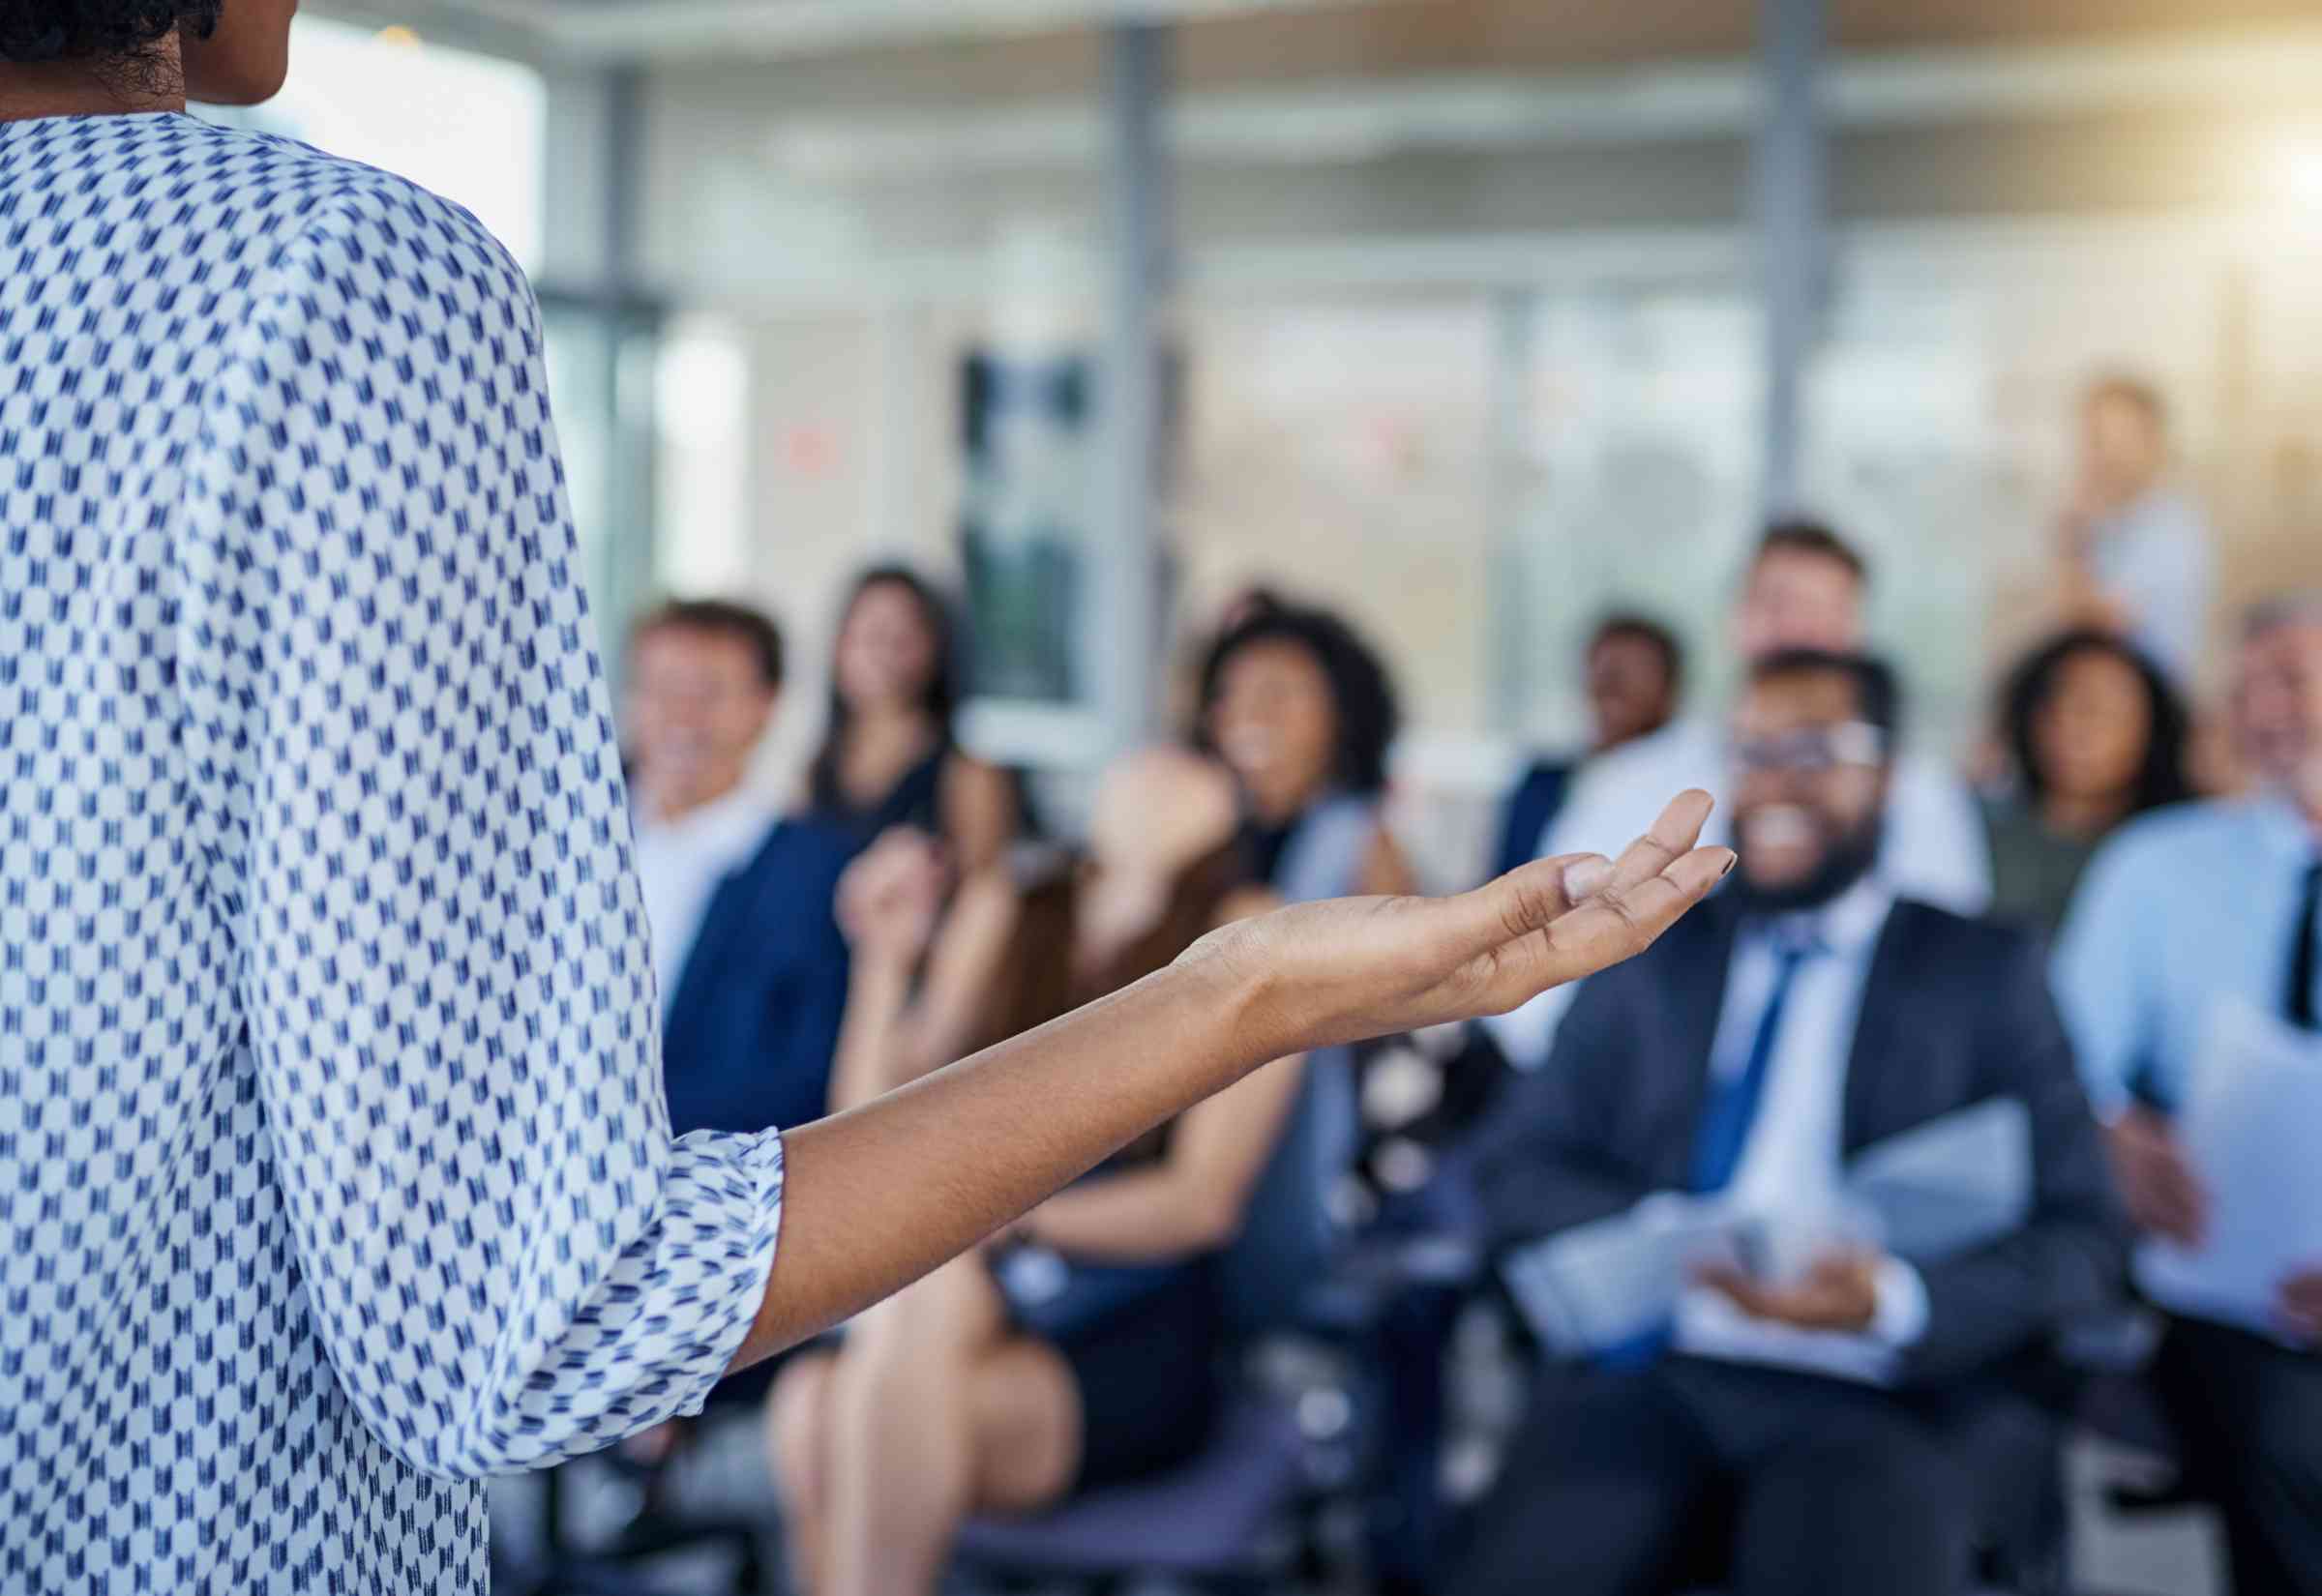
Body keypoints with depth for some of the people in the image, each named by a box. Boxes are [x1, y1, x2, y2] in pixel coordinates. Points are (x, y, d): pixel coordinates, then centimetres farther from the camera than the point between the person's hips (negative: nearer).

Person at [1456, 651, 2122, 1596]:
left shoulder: (1988, 973, 10)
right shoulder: (1652, 959, 18)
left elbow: (2078, 1238, 4)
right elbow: (1517, 1170, 12)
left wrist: (1897, 1300, -16)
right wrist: (1660, 1233, -9)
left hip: (1884, 1397, -1)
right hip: (1653, 1378, 2)